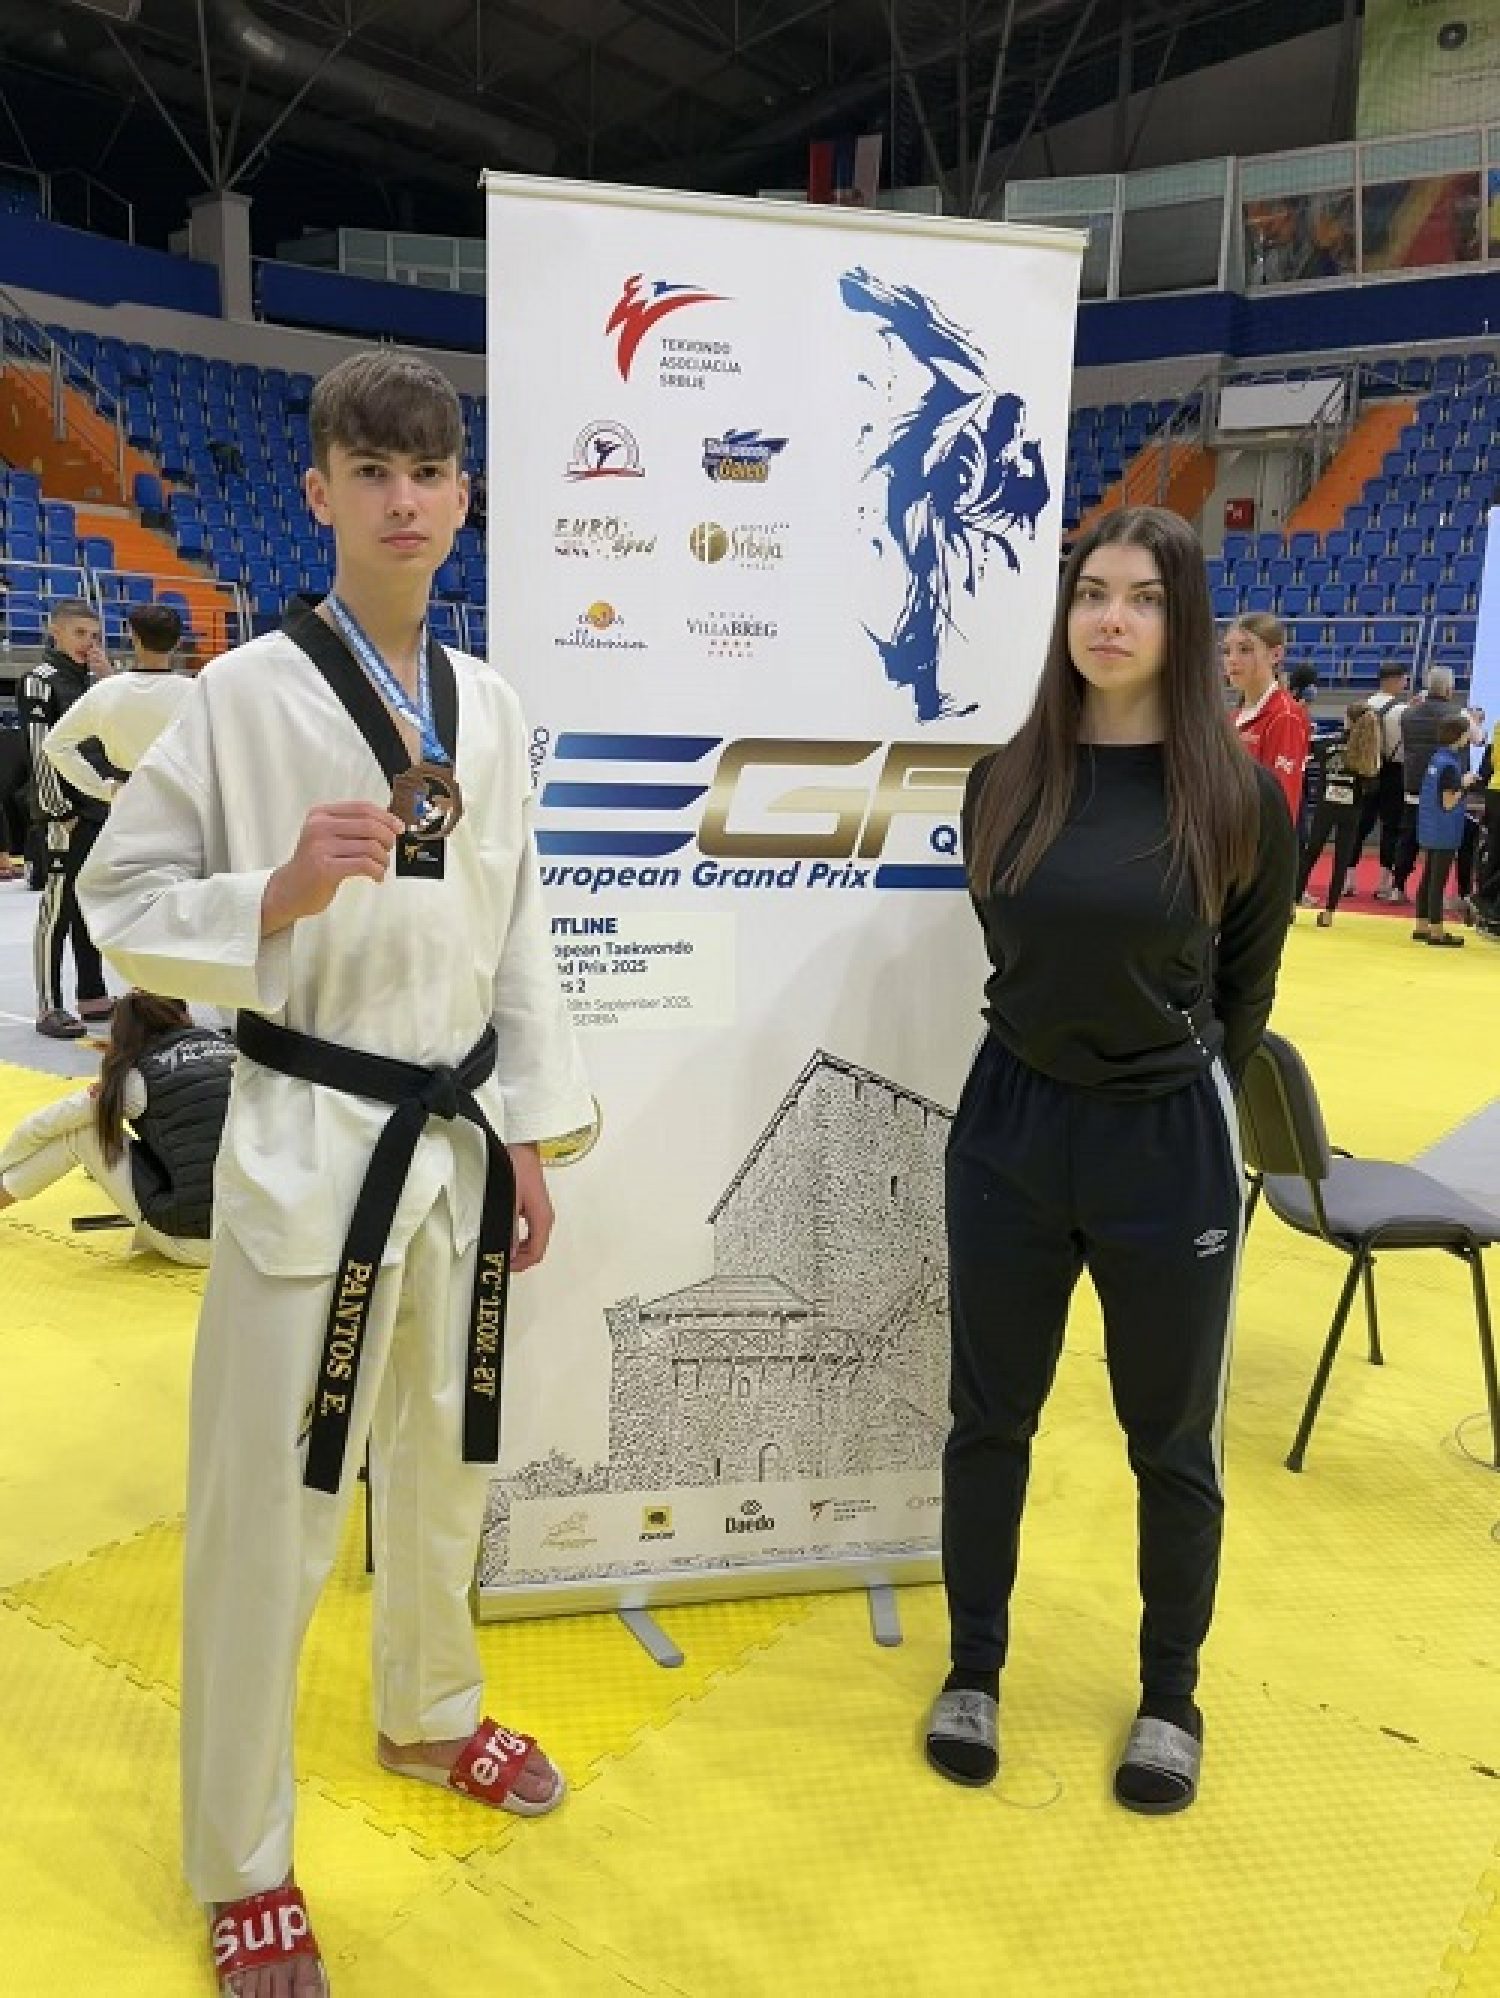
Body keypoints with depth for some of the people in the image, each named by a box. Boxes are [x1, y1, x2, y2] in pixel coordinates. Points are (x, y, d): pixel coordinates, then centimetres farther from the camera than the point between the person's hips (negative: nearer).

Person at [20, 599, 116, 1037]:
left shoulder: (91, 680, 14)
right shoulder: (41, 679, -7)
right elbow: (41, 751, -13)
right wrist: (60, 810, -16)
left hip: (101, 808, 7)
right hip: (66, 813, -7)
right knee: (59, 908, -6)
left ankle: (92, 996, 21)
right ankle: (49, 1009, -3)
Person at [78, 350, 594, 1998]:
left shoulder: (487, 706, 6)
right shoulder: (244, 691, -8)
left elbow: (517, 934, 9)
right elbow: (123, 901, -5)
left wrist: (528, 1139, 9)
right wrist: (280, 894, -24)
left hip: (459, 1139, 5)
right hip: (308, 1144, -5)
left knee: (445, 1467, 22)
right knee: (267, 1511, 6)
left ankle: (430, 1713, 50)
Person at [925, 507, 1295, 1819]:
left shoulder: (1238, 798, -9)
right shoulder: (1007, 783, -2)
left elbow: (1247, 984, 6)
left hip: (1168, 1145, -2)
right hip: (1012, 1127, 2)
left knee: (1171, 1439, 14)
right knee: (991, 1418, 14)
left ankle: (1171, 1696, 37)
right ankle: (973, 1670, 36)